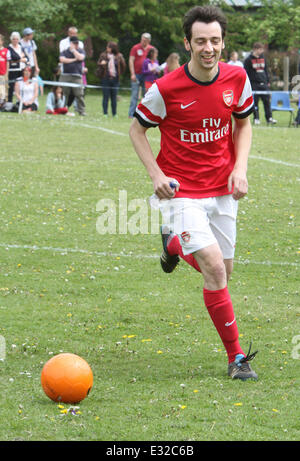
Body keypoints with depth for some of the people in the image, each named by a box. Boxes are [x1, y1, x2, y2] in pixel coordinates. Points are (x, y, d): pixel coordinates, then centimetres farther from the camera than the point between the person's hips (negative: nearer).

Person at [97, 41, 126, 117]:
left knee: (114, 97, 5)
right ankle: (105, 113, 5)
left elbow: (123, 67, 6)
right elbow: (98, 63, 9)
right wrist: (101, 63, -12)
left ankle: (114, 113, 12)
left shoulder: (119, 56, 3)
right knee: (106, 96, -1)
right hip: (106, 79, -1)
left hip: (115, 79, 1)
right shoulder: (103, 55, 4)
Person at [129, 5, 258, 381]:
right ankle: (235, 357, -7)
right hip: (181, 191, -5)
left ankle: (174, 244, 43)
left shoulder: (237, 78, -5)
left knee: (222, 273, 11)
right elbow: (137, 129, -1)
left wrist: (240, 169, -2)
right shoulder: (165, 89, -16)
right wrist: (156, 173, -13)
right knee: (215, 269, -17)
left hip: (222, 189, 5)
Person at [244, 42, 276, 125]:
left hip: (264, 84, 4)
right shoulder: (249, 60, -3)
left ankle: (269, 118, 2)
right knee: (255, 102, -1)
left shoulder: (263, 58, 12)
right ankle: (256, 119, 6)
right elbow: (246, 73, -4)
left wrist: (268, 81, 16)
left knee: (267, 101, -1)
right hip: (254, 84, -4)